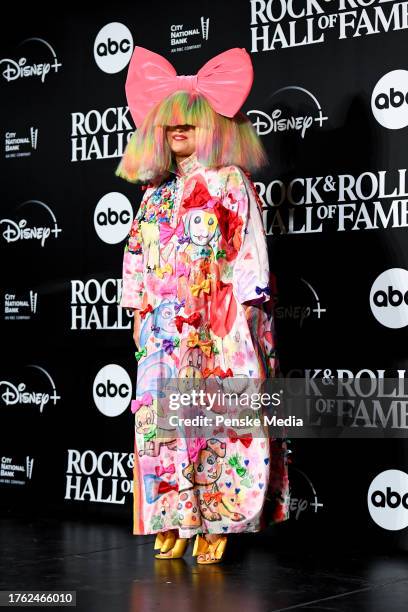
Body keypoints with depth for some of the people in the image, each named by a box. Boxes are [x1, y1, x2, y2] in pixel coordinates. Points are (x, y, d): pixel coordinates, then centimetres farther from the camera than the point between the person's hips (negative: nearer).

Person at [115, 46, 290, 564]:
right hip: (164, 323, 5)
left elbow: (248, 246, -5)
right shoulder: (156, 192, 17)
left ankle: (215, 522, 0)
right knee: (162, 413, 1)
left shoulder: (230, 183, 1)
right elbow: (137, 253, 18)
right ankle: (174, 520, 8)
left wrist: (250, 306, -10)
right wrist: (139, 308, 13)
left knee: (214, 413, -6)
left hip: (217, 323, -5)